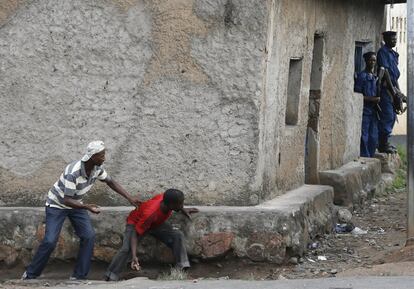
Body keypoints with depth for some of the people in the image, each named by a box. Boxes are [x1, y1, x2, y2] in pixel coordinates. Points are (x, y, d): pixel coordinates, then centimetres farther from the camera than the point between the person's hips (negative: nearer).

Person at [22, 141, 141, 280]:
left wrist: (129, 198, -1)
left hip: (75, 204, 7)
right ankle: (30, 275, 3)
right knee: (50, 241, -15)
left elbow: (110, 182, 4)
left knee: (89, 236, -10)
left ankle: (79, 276, -2)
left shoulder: (97, 168, -15)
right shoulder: (73, 172, -37)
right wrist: (87, 207, -47)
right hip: (57, 204, -6)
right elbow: (66, 200, -35)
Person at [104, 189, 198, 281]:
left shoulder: (164, 198, -27)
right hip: (136, 223, -6)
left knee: (177, 236, -16)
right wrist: (134, 256, -45)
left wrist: (183, 210, -1)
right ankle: (110, 280, -19)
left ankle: (183, 270, -12)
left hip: (156, 223, 6)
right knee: (126, 249, -27)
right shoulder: (150, 214, -42)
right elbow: (135, 233, -36)